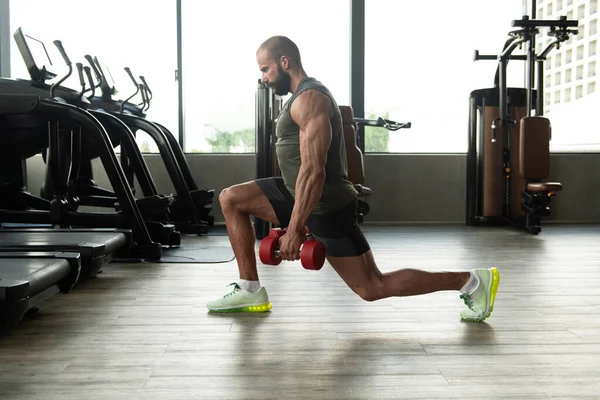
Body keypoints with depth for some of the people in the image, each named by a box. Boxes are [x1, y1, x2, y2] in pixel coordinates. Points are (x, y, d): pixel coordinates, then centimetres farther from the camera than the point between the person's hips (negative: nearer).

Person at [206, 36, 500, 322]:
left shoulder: (309, 99, -18)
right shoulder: (301, 97, 15)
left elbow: (314, 171, -27)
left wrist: (294, 229, -27)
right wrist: (296, 219, 27)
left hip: (326, 205, -10)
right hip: (303, 196, 10)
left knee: (372, 288, -3)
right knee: (231, 199, 7)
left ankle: (472, 282, 6)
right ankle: (251, 291, 8)